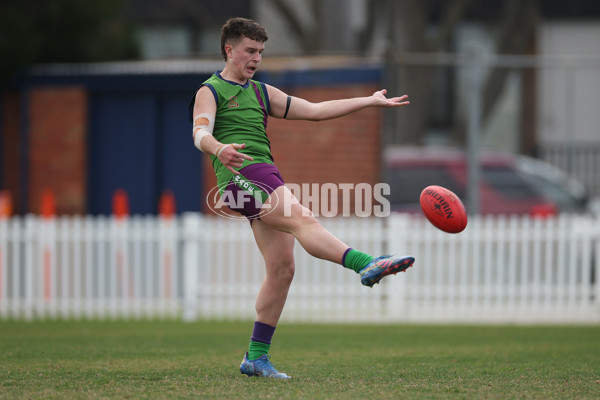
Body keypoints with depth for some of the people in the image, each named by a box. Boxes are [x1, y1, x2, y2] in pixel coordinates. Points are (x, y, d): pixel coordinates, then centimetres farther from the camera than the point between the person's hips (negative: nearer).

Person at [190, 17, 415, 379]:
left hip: (267, 176, 8)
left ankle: (257, 357, 6)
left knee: (282, 269, 1)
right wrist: (219, 149, -37)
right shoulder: (211, 92, 6)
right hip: (242, 175, -8)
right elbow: (200, 133, -13)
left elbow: (314, 110, 27)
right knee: (303, 219, -29)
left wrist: (371, 102, 24)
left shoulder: (261, 92, 27)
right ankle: (367, 265, -51)